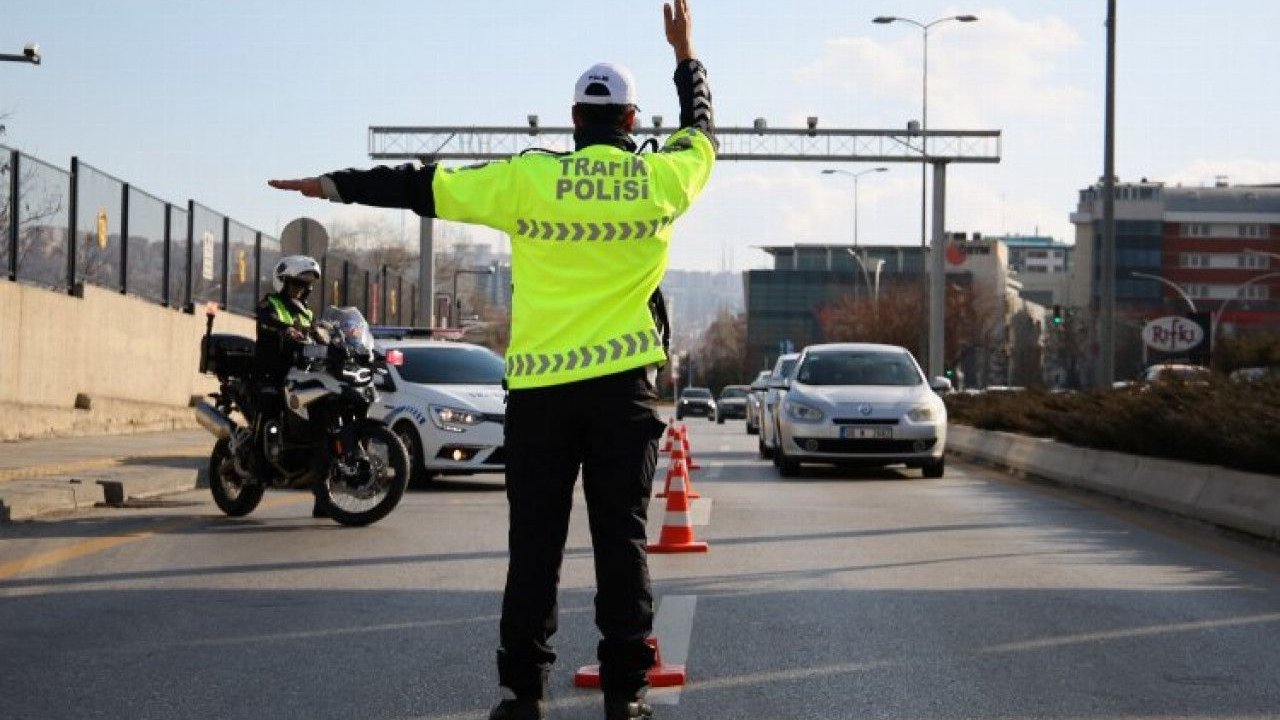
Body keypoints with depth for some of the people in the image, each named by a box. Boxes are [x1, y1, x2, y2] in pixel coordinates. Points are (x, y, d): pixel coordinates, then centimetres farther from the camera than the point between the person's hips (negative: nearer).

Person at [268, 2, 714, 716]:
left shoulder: (528, 179, -3)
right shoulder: (661, 179, 1)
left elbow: (423, 185, 4)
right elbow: (702, 129, 23)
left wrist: (336, 185, 14)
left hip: (538, 385, 0)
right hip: (622, 385, 0)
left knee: (534, 542, 5)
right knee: (622, 537, 4)